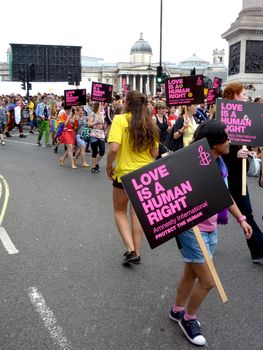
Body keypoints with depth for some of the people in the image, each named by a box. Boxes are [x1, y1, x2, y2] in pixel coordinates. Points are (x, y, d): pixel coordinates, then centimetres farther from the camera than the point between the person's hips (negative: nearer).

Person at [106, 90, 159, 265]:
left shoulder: (120, 119, -13)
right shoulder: (150, 123, 1)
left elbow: (114, 148, -23)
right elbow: (155, 153, 3)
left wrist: (109, 166, -7)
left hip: (124, 172, -4)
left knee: (120, 212, 16)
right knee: (137, 213, 16)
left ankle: (131, 250, 3)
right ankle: (137, 253, 23)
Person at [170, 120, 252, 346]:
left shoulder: (220, 164, 3)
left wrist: (241, 218, 15)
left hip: (211, 230, 8)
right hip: (193, 230, -8)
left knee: (192, 274, 21)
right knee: (207, 281, 0)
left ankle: (177, 310, 43)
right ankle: (188, 319, 25)